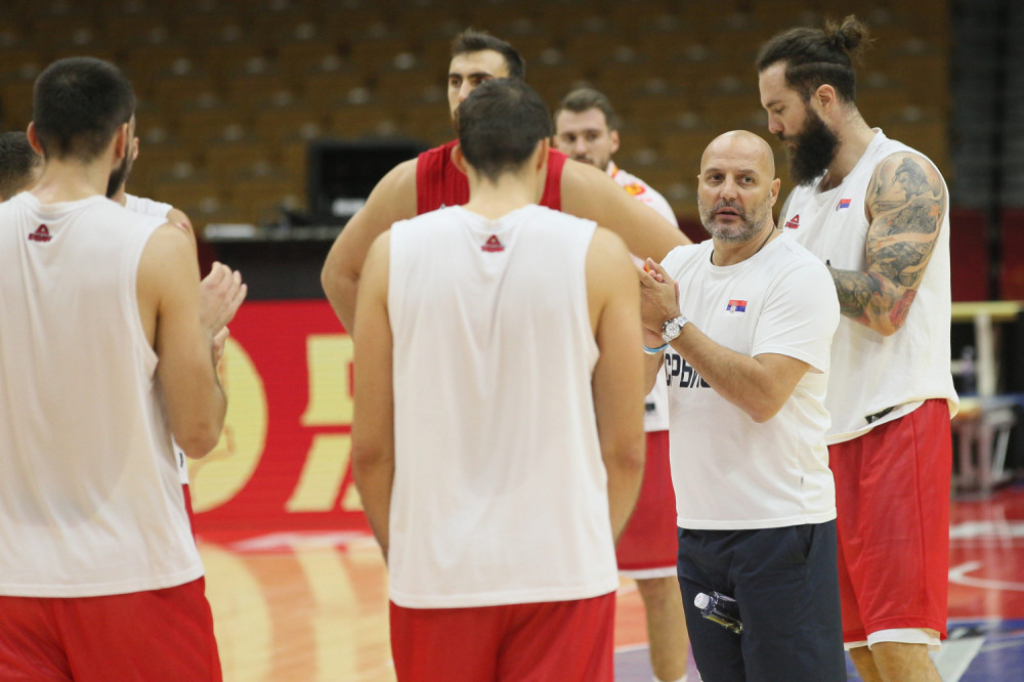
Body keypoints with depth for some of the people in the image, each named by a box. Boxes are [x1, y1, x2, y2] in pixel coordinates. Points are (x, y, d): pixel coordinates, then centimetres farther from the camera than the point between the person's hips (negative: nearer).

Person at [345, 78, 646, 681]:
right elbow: (625, 451, -1)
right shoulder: (599, 254, -3)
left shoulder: (394, 253, 0)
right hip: (563, 572, -1)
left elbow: (371, 449, 2)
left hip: (436, 578, 1)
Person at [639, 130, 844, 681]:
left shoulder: (800, 276, -9)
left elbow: (763, 395, -20)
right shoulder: (678, 266, 12)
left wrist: (674, 324, -18)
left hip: (781, 526, -7)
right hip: (697, 526, 7)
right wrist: (649, 331, -13)